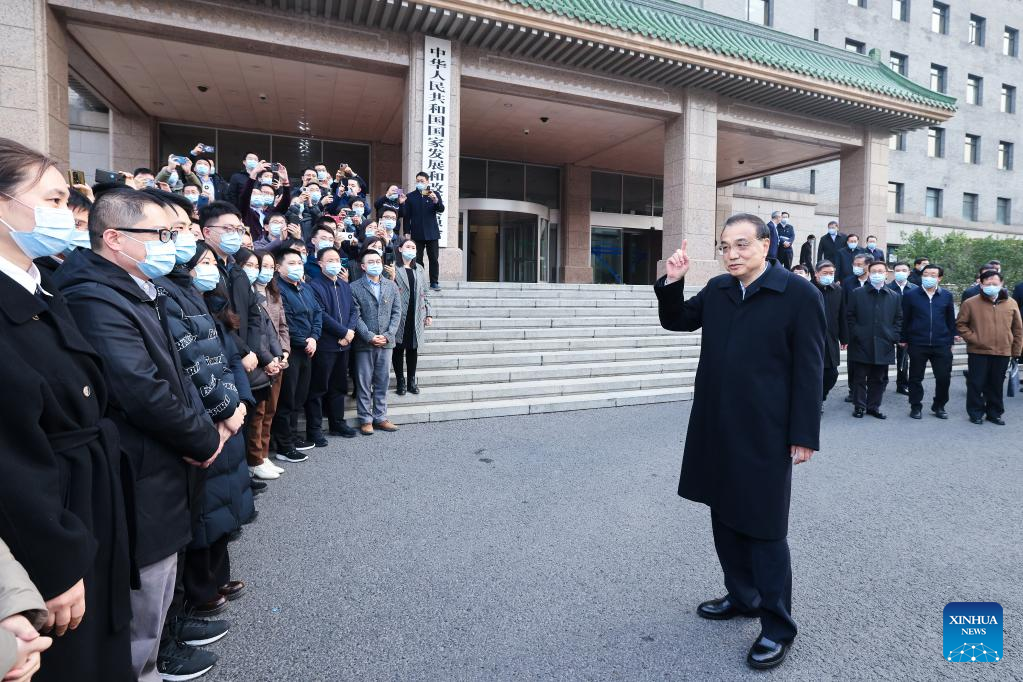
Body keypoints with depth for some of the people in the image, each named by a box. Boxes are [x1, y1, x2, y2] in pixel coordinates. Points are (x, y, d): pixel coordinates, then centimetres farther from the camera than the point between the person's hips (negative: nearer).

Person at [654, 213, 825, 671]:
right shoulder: (717, 289, 7)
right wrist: (672, 283, 0)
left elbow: (809, 371, -11)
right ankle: (742, 596, 38)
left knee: (764, 530, 4)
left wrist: (804, 435, -12)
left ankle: (777, 625, 23)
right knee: (725, 517, 18)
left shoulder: (800, 295, -10)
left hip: (764, 435, -6)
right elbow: (676, 320, 18)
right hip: (716, 429, 6)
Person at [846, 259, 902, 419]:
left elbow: (899, 319, 13)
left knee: (879, 379, 9)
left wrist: (894, 337, 1)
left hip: (883, 346, 2)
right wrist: (855, 334, -5)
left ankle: (874, 406, 20)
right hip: (862, 345, -2)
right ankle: (859, 406, 13)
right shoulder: (857, 294, 2)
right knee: (860, 378, 3)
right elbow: (849, 316, 3)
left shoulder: (894, 296, 9)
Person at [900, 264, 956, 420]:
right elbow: (904, 319, 3)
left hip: (942, 345, 2)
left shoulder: (947, 296, 6)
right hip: (917, 344, -2)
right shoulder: (910, 294, 0)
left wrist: (951, 341, 9)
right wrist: (904, 340, 3)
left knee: (944, 378, 4)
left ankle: (939, 406, 22)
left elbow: (951, 320, 11)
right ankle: (916, 407, 18)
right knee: (915, 378, 6)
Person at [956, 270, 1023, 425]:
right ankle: (976, 413, 14)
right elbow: (960, 324, 3)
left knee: (996, 385, 11)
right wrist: (973, 338, -8)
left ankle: (994, 413, 23)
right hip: (978, 352, -2)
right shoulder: (970, 303, -3)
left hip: (1003, 353, 3)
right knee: (976, 384, 2)